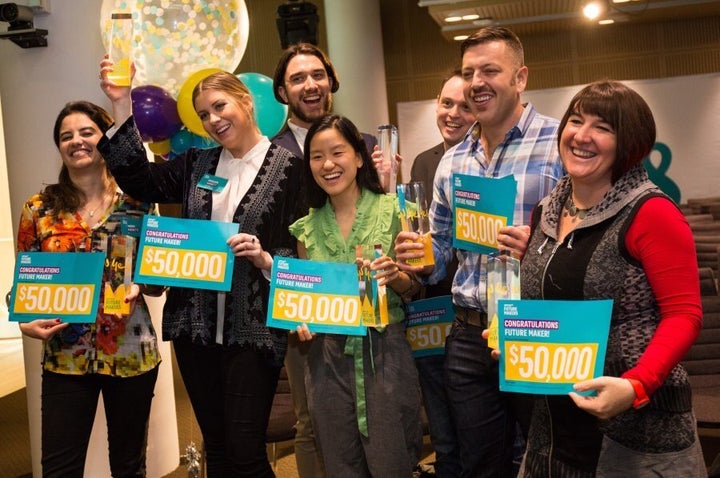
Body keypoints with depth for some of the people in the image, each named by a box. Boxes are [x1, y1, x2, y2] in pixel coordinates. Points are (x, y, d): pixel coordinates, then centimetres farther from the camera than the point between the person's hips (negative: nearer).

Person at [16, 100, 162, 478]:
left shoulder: (136, 202, -2)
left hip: (131, 352, 0)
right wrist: (27, 322, -12)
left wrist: (138, 286, -17)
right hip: (65, 356, 1)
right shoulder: (39, 209, 1)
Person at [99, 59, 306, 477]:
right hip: (196, 325, 5)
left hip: (253, 329, -5)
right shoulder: (197, 164, 13)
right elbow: (140, 181, -2)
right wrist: (122, 106, -6)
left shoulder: (287, 166, -2)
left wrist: (265, 259, -21)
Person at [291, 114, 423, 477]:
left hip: (383, 350, -3)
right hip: (328, 357, 3)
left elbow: (417, 288, 0)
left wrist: (395, 277, -20)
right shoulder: (307, 226, 5)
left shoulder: (393, 210, -4)